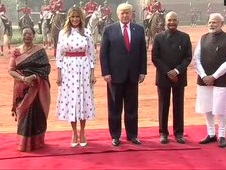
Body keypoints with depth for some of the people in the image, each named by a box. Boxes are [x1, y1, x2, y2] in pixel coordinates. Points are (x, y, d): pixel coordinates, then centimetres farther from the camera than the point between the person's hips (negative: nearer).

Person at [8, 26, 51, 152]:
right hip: (22, 88, 1)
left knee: (37, 114, 2)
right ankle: (24, 142, 15)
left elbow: (46, 68, -6)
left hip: (37, 88, -1)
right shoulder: (16, 51, 4)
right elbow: (11, 70, 0)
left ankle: (36, 141, 16)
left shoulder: (40, 51, 0)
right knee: (23, 114, 4)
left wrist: (33, 77, -19)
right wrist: (23, 78, -16)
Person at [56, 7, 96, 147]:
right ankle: (74, 133, 18)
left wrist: (92, 73, 0)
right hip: (68, 69, 0)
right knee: (70, 99, 4)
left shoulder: (87, 33, 2)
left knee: (83, 99, 4)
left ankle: (82, 133, 18)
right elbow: (59, 54, 3)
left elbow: (91, 54, 3)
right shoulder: (63, 33, 3)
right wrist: (59, 74, -1)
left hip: (84, 69, 0)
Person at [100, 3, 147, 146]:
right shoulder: (109, 30, -1)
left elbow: (143, 52, 7)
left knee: (132, 107, 9)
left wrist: (142, 71, 1)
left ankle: (132, 135, 20)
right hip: (115, 75, -2)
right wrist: (106, 72, -9)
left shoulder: (139, 29, 6)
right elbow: (103, 53, -3)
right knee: (114, 108, 6)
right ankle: (115, 136, 17)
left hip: (133, 75, 2)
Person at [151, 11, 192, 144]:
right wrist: (167, 72, -12)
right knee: (163, 106, 5)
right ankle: (163, 133, 14)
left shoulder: (185, 37, 3)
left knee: (178, 105, 7)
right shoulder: (159, 37, 0)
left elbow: (188, 57, -1)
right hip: (163, 77, -1)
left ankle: (179, 133, 16)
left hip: (179, 77, 1)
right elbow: (155, 58, -4)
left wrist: (177, 71, -14)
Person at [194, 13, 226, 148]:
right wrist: (204, 76, -7)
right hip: (204, 79, 4)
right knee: (207, 109, 11)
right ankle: (211, 134, 25)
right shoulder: (203, 38, 7)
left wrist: (214, 76, -14)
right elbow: (197, 59, 5)